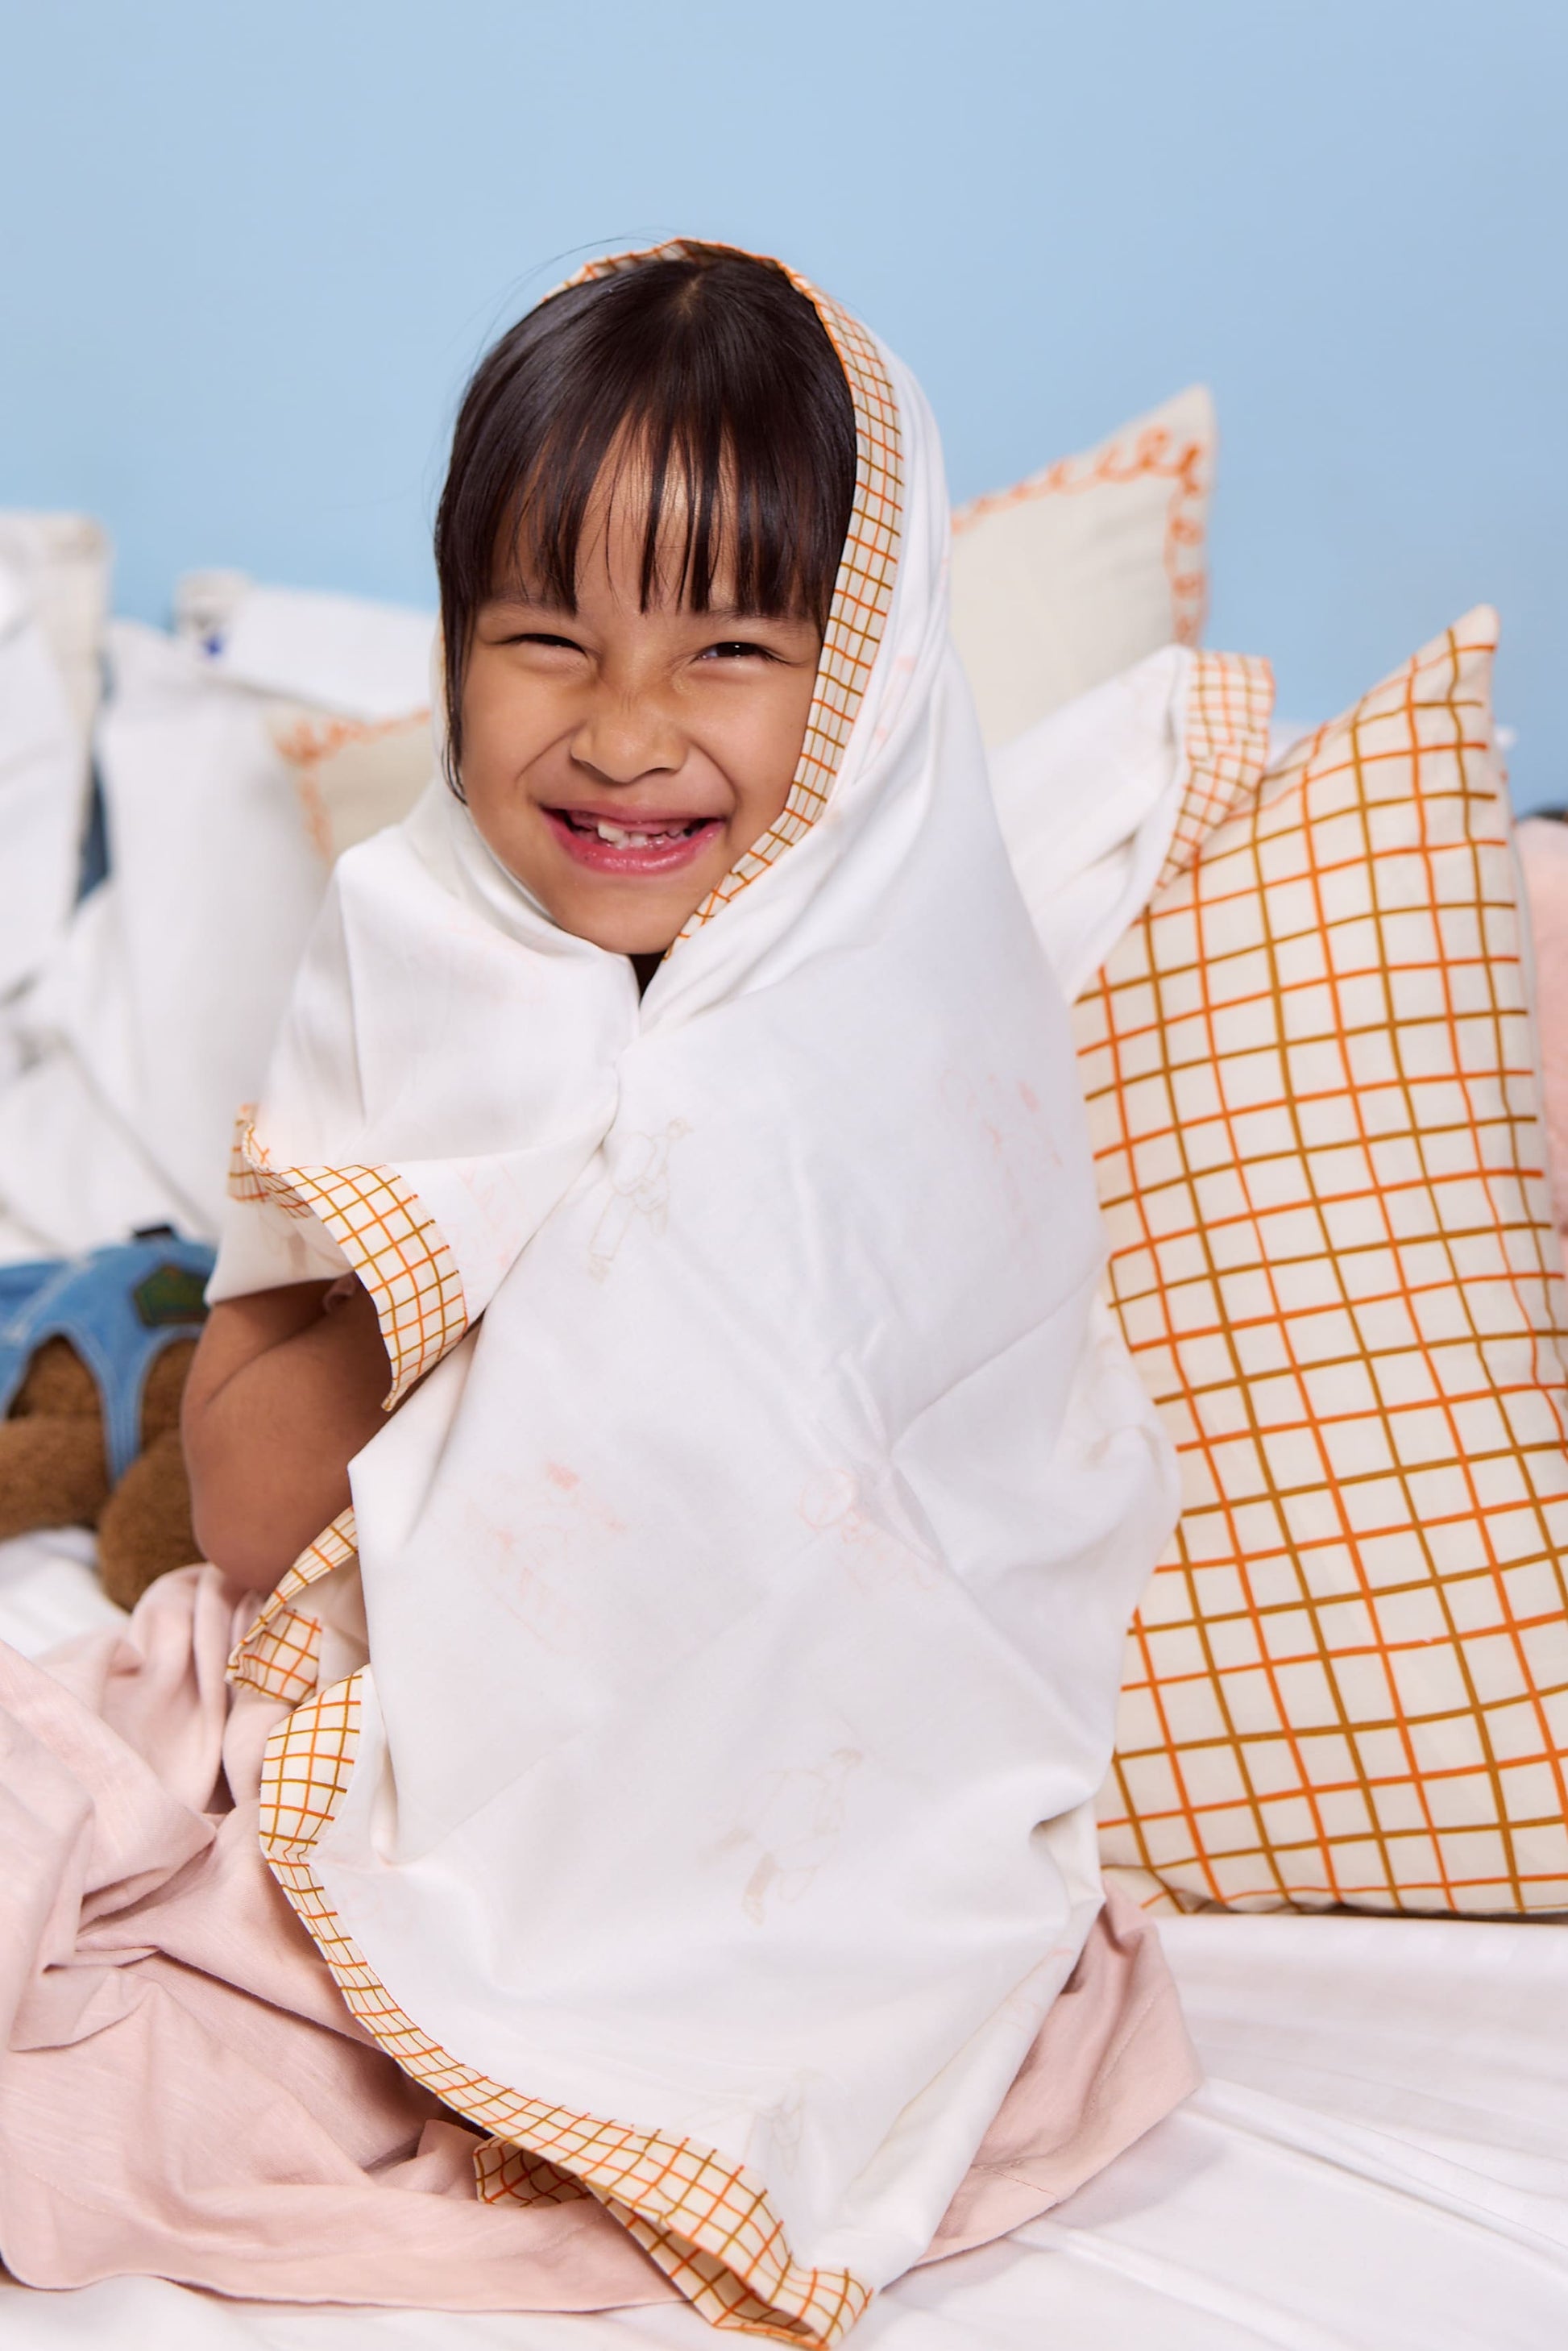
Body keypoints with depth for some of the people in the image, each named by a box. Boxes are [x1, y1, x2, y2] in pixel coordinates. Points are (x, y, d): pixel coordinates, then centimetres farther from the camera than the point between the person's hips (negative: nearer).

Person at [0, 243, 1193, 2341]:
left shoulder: (915, 1043, -16)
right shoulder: (412, 958, 0)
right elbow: (245, 1512, -3)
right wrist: (461, 1258, -16)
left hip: (806, 1816, -5)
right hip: (402, 1729, 6)